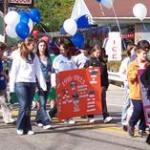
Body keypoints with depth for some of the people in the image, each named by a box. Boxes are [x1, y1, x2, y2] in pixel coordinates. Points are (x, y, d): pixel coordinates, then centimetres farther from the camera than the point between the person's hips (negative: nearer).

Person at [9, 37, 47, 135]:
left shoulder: (34, 57, 12)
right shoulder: (18, 56, -1)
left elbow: (38, 71, 11)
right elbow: (14, 71, -2)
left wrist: (43, 84, 3)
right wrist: (12, 86, -6)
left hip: (32, 83, 4)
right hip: (21, 83, -4)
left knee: (28, 107, 5)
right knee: (24, 106, -10)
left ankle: (27, 128, 8)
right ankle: (20, 127, 0)